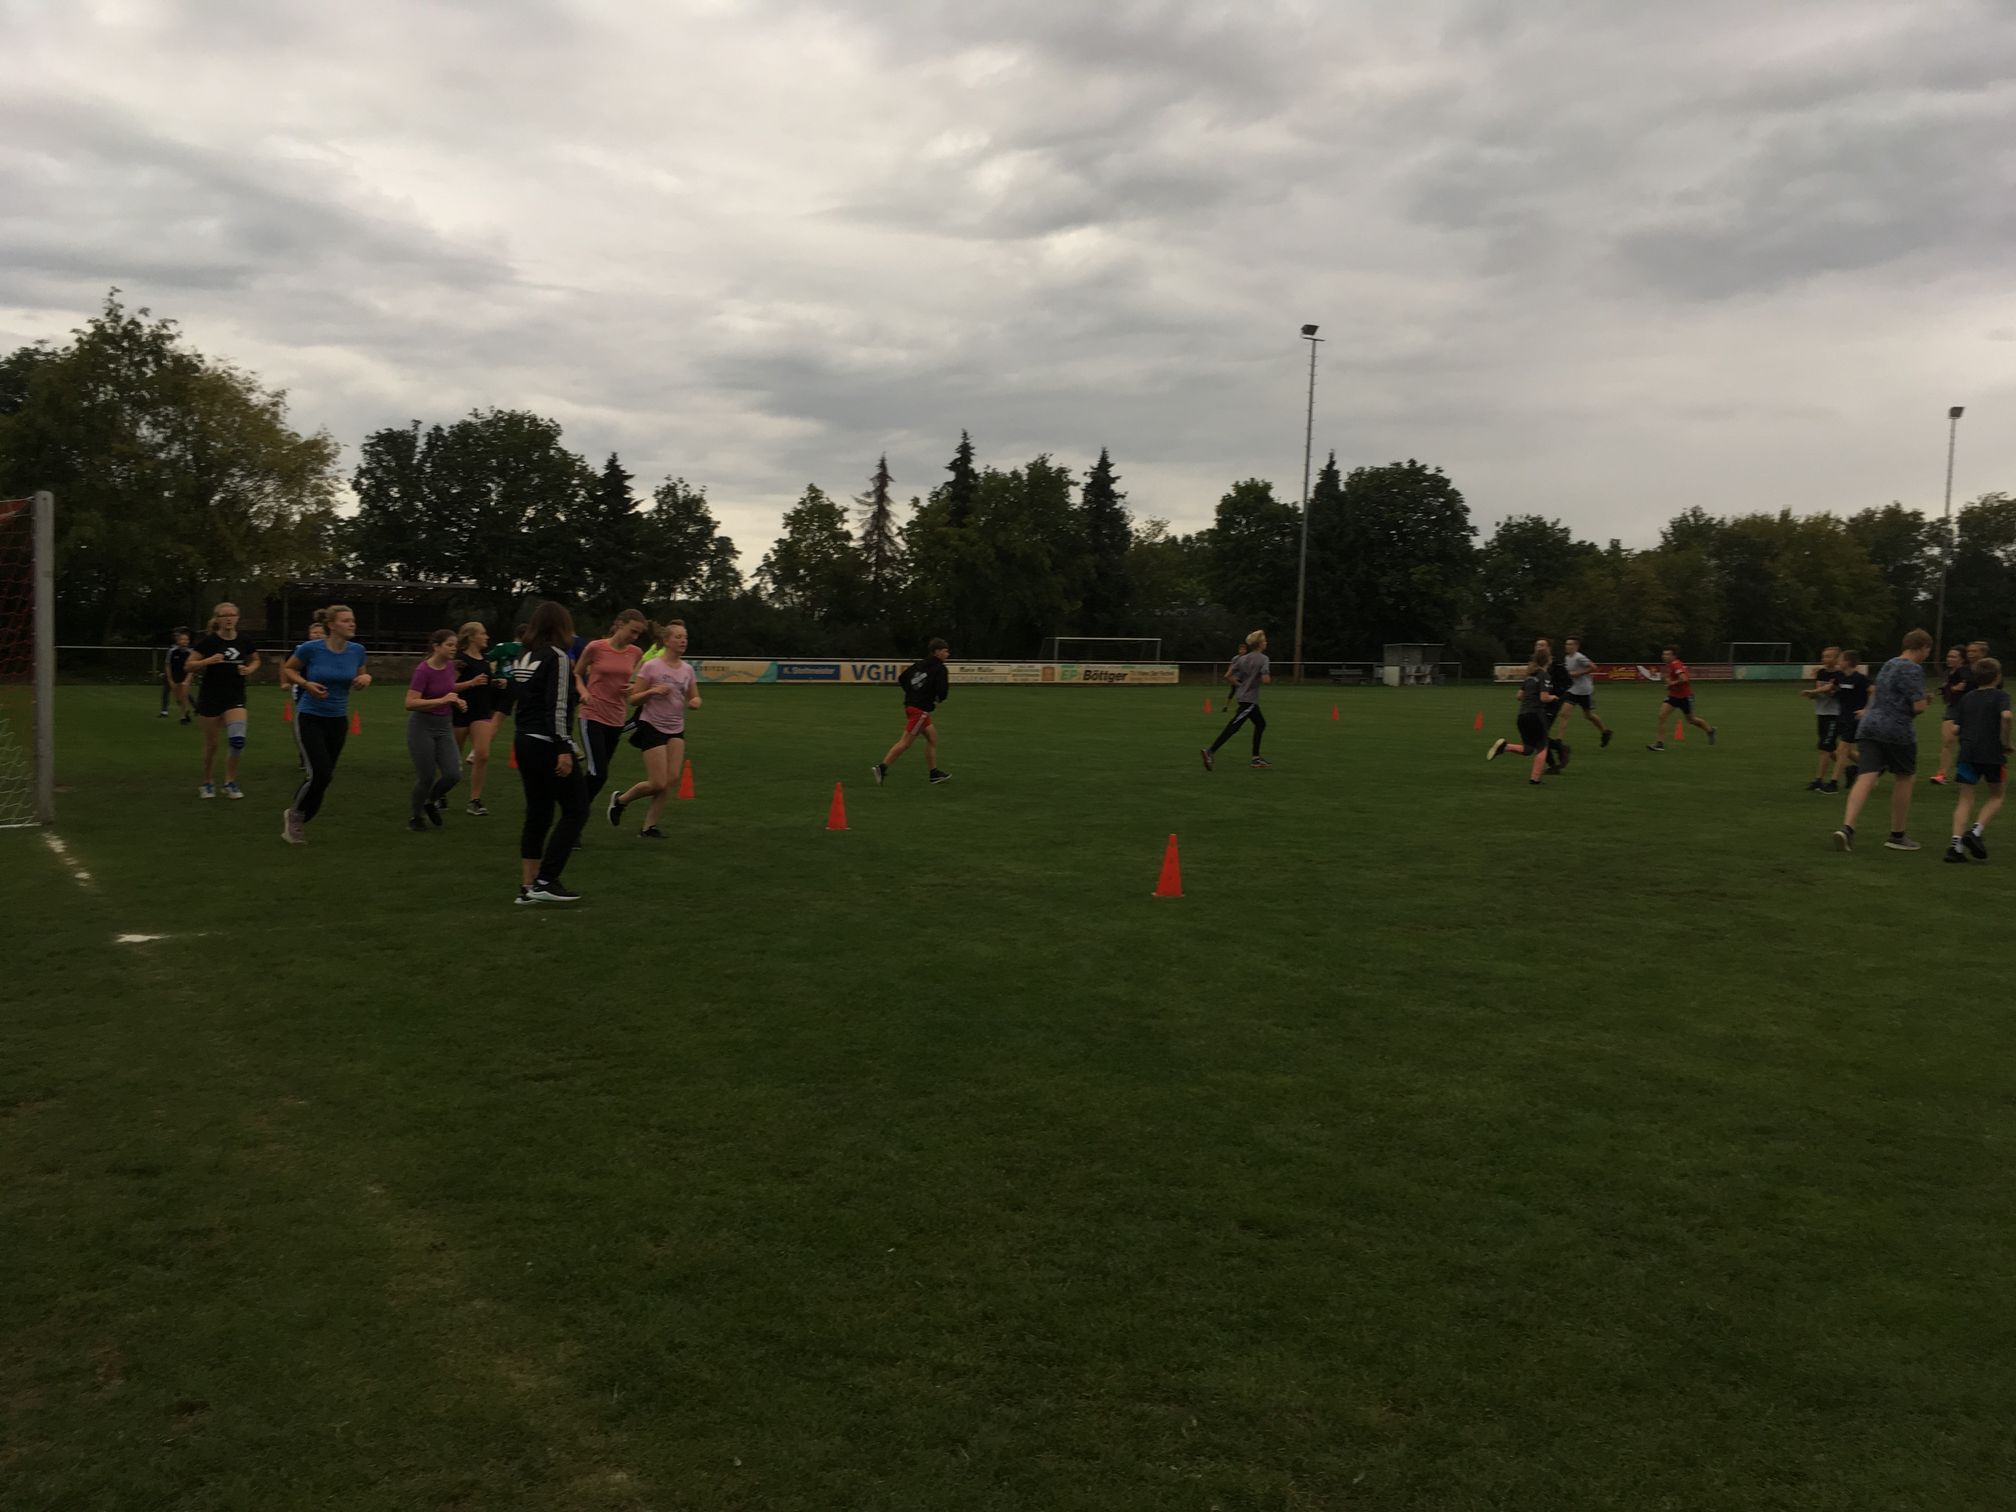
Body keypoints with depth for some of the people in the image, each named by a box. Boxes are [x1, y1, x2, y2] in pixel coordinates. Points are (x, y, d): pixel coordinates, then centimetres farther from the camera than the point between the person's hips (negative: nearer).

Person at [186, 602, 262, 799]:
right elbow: (190, 666, -6)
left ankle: (230, 783, 1)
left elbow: (255, 660, 19)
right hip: (211, 697, -2)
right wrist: (208, 661, -23)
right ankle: (208, 783, 25)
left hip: (235, 697, 2)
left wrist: (250, 669, -3)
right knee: (211, 744, 6)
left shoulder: (243, 642, 1)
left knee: (237, 740, -15)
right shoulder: (209, 641, -8)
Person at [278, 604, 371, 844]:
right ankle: (294, 814, 11)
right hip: (309, 719, -5)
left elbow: (359, 682, 12)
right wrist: (306, 684, -16)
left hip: (338, 721, 5)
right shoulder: (311, 648, -15)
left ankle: (298, 822, 31)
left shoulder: (357, 650, -3)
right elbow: (287, 669, 2)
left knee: (326, 777, 10)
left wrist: (366, 678, -11)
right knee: (318, 774, -17)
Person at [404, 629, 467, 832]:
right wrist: (441, 700, -27)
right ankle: (416, 817, 19)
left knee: (453, 774, -6)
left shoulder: (450, 666, 3)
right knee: (426, 776, -3)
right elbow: (410, 703, -22)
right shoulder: (423, 670, -17)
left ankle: (431, 802, 22)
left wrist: (457, 701, 1)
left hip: (444, 726, 6)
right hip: (422, 726, -6)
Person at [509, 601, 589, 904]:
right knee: (575, 810, 1)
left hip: (524, 742, 8)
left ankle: (528, 886, 14)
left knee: (537, 814, 13)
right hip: (548, 745, -8)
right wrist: (564, 750, -19)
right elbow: (558, 707, -18)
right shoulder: (556, 656, -12)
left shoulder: (522, 656, 12)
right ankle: (546, 881, -2)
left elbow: (520, 697, 16)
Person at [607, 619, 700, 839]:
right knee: (658, 783, -8)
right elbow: (632, 700, -7)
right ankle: (619, 799, 19)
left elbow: (694, 698, 15)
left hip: (676, 730, 5)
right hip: (653, 727, -5)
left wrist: (694, 702, -9)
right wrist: (652, 691, -24)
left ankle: (649, 826, 5)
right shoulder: (651, 667, -10)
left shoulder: (688, 669, 5)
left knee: (672, 779, -7)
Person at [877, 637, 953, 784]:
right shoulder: (940, 669, -12)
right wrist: (939, 698, 3)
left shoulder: (919, 663, 10)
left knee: (932, 737, 17)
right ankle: (881, 767, -6)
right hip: (920, 710, -9)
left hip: (910, 704, 9)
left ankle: (933, 772, 22)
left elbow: (901, 679, 12)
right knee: (906, 742, -6)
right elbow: (943, 692, -19)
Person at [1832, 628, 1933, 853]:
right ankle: (1897, 836, 19)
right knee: (1905, 778, 12)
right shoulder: (1913, 669, -7)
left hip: (1869, 726, 6)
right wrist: (1925, 702, 8)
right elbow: (1918, 706, -14)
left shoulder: (1888, 665, 20)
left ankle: (1846, 827, -25)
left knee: (1866, 778, -5)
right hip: (1897, 731, -6)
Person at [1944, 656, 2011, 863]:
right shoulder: (2000, 696, 0)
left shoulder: (1967, 698, 15)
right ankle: (1976, 830, -6)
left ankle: (1956, 843, -11)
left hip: (1967, 751, 3)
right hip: (1992, 753, -3)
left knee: (1965, 799, 4)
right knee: (1996, 796, 16)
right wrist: (2005, 742, -10)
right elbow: (2006, 715, -20)